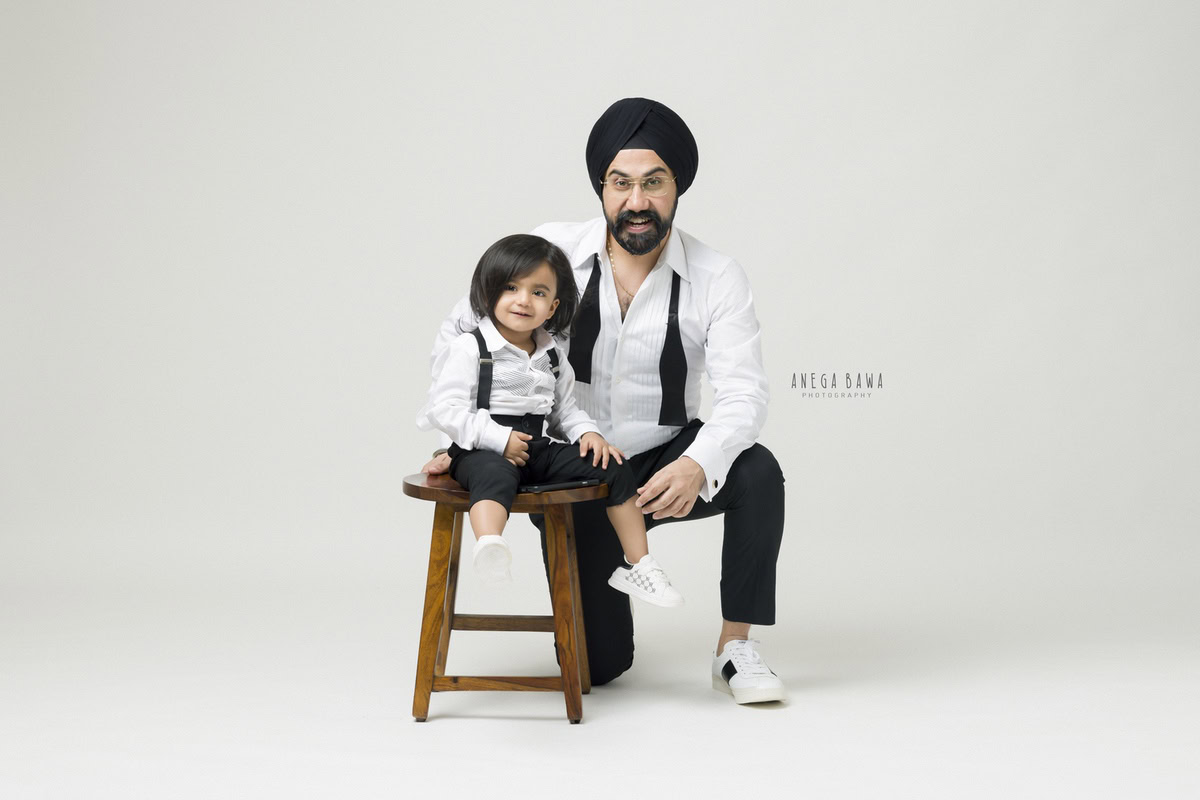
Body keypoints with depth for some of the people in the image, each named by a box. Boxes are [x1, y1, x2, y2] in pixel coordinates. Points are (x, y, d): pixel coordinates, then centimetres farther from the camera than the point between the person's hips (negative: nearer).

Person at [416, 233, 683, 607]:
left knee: (614, 467, -2)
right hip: (480, 450, -6)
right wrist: (499, 439, -20)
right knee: (495, 475, -41)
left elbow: (564, 409, 22)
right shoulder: (469, 349, -7)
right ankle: (488, 547, -68)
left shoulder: (552, 358, 14)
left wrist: (588, 432, 0)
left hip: (535, 449, 6)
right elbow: (446, 410, -14)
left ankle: (638, 565, 4)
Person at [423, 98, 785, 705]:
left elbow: (743, 395, -22)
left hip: (667, 464, 0)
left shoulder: (716, 278, -13)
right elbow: (459, 335, -2)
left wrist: (697, 466, -42)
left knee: (757, 472, -32)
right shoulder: (553, 253, -12)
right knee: (597, 666, -4)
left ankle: (735, 649, -15)